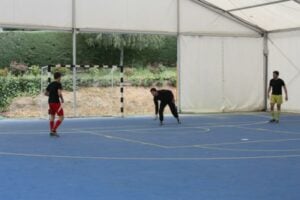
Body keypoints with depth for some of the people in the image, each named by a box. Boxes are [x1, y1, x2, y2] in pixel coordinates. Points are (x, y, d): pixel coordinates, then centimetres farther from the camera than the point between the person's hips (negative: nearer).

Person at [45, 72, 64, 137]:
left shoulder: (50, 84, 12)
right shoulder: (58, 84, -10)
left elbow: (46, 93, 16)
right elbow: (59, 93, -22)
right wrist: (62, 99, -6)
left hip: (50, 102, 8)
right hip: (56, 102, -8)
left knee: (52, 117, 16)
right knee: (61, 117, -3)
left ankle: (51, 131, 17)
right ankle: (54, 130, -13)